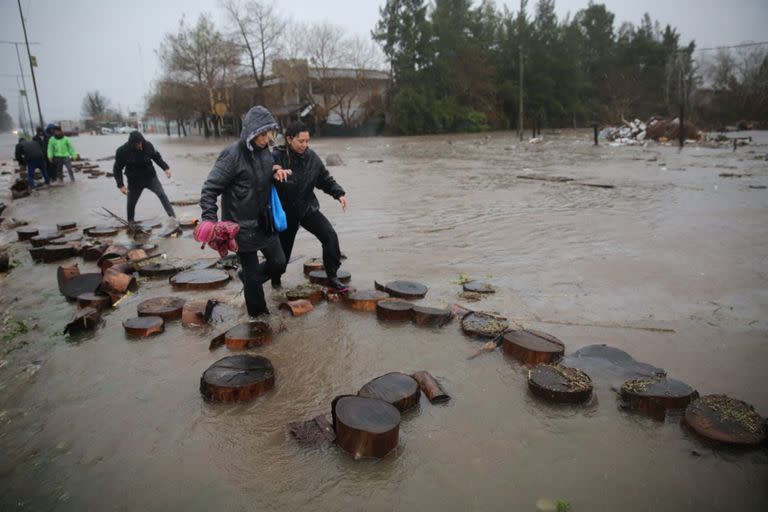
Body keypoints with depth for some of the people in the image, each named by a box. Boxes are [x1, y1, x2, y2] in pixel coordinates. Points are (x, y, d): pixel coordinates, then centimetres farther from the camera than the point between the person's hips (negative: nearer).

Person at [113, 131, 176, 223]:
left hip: (150, 177, 1)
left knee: (162, 194, -17)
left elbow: (157, 157, 7)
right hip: (134, 180, 0)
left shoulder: (148, 145, -14)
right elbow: (117, 169, -8)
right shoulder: (122, 151, -18)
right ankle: (130, 223, 28)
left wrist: (166, 168, -4)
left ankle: (173, 217, -17)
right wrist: (121, 185, -16)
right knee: (131, 204, 8)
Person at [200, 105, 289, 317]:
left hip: (264, 221, 7)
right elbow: (210, 189, -17)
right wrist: (210, 220, -27)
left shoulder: (264, 151, 3)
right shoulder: (233, 155, -18)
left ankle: (247, 276, 37)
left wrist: (275, 174, -2)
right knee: (253, 276, 6)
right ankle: (258, 315, 26)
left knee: (279, 263, 10)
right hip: (242, 226, -6)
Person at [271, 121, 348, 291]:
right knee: (283, 247, 10)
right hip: (285, 211, -3)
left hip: (308, 208, 3)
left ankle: (332, 278, -1)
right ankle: (275, 279, 42)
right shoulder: (276, 157, -17)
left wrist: (339, 194, -8)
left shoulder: (312, 157, -3)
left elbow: (326, 180, 7)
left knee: (330, 236, -15)